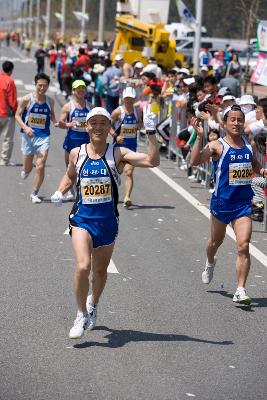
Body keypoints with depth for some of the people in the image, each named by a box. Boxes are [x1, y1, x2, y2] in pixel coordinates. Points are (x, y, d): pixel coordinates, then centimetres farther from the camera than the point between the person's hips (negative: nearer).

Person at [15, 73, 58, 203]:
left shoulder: (50, 101, 2)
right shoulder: (27, 99, -7)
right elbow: (17, 115, -3)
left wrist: (56, 122, -5)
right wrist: (25, 127, -18)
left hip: (44, 136, 1)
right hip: (29, 136, -1)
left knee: (40, 167, -11)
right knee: (28, 168, 10)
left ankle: (34, 194, 5)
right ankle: (26, 170, 50)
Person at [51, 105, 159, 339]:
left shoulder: (117, 154, -6)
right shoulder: (77, 153, 1)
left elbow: (153, 161, -18)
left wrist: (151, 132, -25)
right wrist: (60, 192, 3)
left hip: (107, 221, 0)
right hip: (82, 218, 0)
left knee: (100, 271, 16)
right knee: (83, 267, -21)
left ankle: (93, 305, 46)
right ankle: (82, 316, -2)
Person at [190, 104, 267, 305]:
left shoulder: (249, 146, 6)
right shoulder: (217, 146, -10)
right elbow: (195, 161, -24)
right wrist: (199, 137, -32)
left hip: (243, 204, 2)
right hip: (222, 202, -2)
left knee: (244, 246, -11)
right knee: (216, 241, 20)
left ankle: (240, 291, -8)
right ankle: (210, 263, 55)